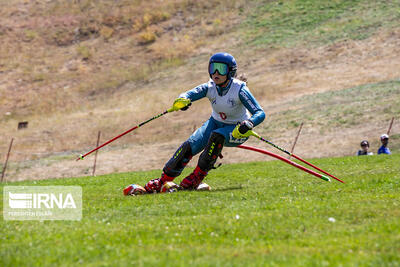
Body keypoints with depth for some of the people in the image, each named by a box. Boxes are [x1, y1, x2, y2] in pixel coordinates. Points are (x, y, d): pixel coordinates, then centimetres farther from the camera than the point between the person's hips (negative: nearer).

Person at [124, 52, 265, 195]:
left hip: (237, 130, -4)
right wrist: (182, 100, -52)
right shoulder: (210, 87, -15)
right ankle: (163, 180, -10)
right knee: (190, 146, -18)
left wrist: (248, 124, -49)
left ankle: (197, 178, -25)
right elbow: (188, 95, -26)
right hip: (216, 123, 4)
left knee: (217, 136, -35)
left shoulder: (239, 89, -25)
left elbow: (260, 113, -27)